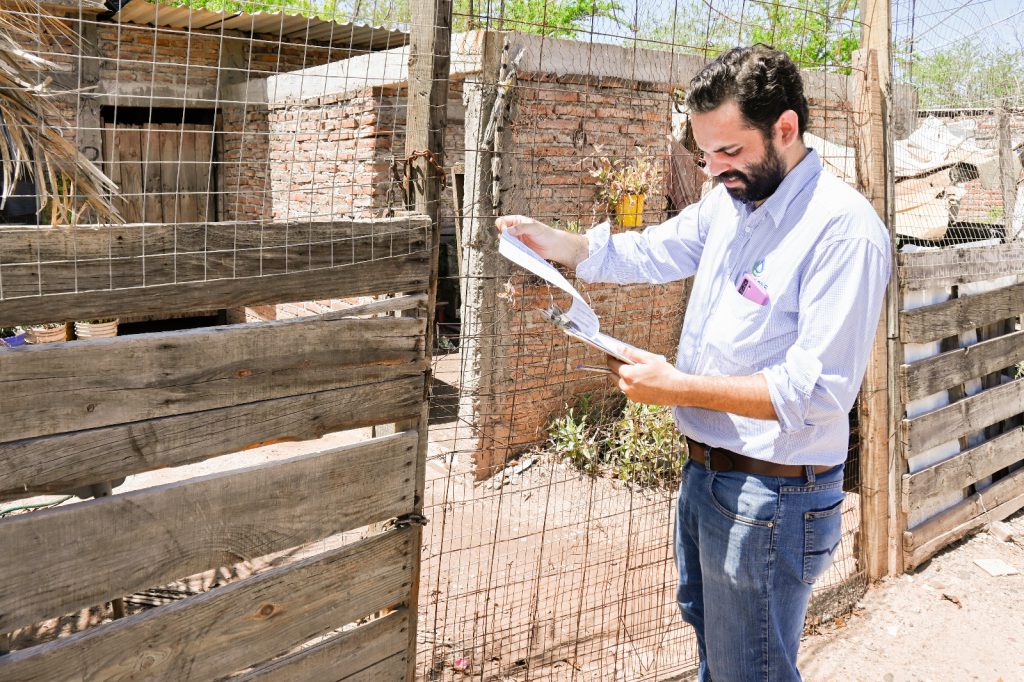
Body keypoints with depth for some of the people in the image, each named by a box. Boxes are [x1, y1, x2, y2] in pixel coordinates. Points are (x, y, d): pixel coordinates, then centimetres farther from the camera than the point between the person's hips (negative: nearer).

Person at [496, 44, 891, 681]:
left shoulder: (844, 228, -24)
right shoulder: (730, 201, 4)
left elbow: (818, 390, -28)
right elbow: (644, 253, 14)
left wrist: (680, 386, -26)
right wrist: (546, 238, 0)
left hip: (771, 499, -8)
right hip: (705, 472, 9)